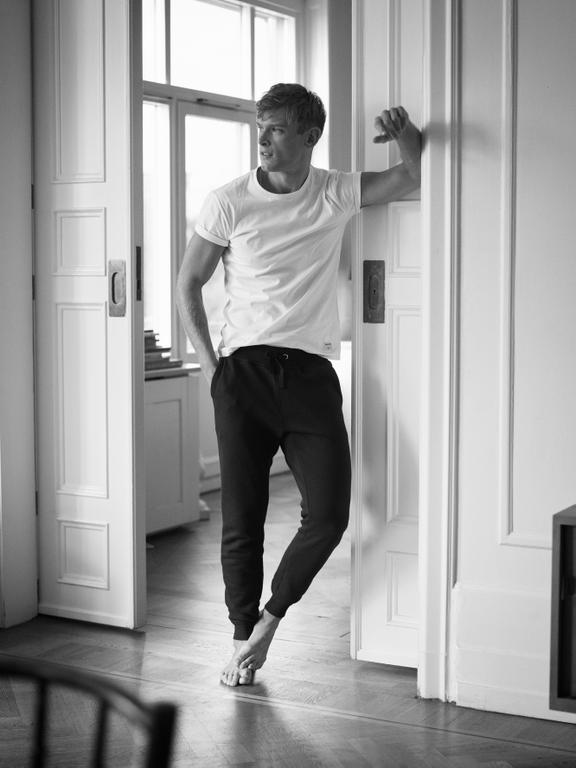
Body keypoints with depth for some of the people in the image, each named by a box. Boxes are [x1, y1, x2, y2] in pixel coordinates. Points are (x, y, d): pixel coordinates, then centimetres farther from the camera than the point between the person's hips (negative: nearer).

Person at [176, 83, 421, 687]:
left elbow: (416, 177, 7)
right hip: (243, 369, -1)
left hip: (310, 371, 1)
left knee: (328, 514, -9)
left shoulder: (337, 194, 5)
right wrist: (208, 361, 1)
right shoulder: (228, 202, 2)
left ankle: (271, 616, 15)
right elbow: (188, 283, 9)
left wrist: (404, 135, -15)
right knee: (241, 517, 2)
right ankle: (243, 638, 21)